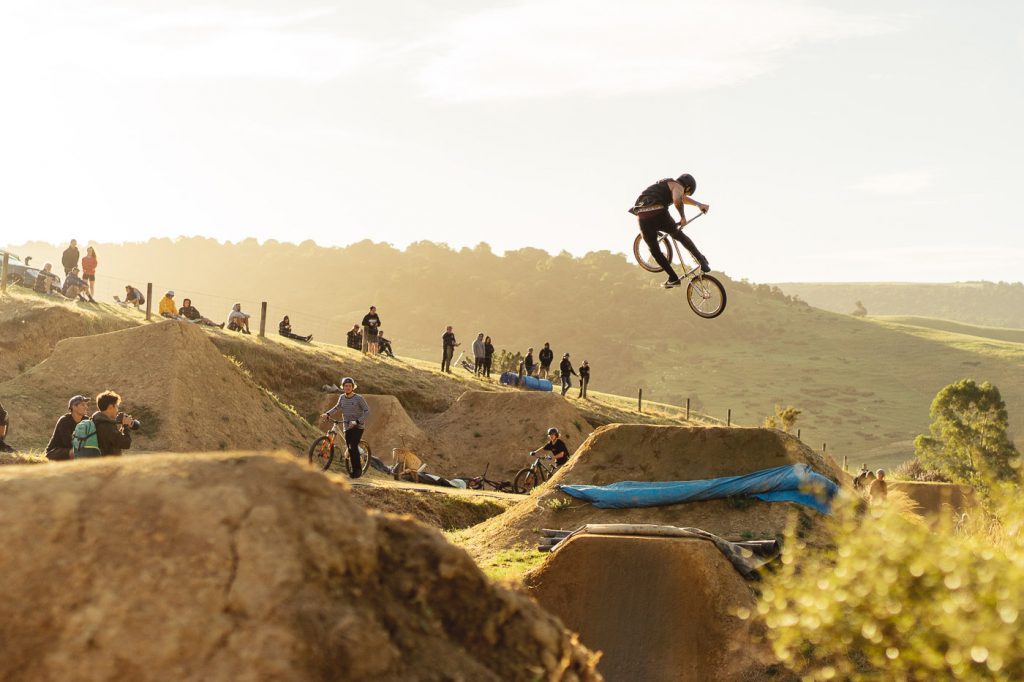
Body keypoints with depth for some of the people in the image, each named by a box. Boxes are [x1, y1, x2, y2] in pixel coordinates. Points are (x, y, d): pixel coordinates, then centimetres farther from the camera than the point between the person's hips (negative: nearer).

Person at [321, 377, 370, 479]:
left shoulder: (359, 398, -9)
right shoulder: (342, 397, 6)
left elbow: (367, 411, -12)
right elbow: (338, 407, 24)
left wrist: (357, 421, -22)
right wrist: (328, 414, 10)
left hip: (358, 426, -5)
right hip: (347, 427, 5)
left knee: (353, 446, -19)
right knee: (350, 449, 0)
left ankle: (358, 469, -10)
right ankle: (354, 470, 8)